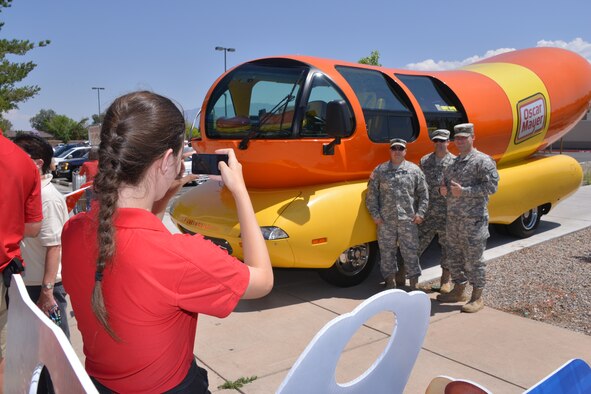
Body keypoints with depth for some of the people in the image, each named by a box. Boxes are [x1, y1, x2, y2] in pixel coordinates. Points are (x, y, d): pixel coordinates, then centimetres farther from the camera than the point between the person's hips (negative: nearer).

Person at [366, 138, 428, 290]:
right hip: (385, 221, 1)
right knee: (387, 251, 9)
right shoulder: (379, 171, 4)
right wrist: (375, 215, -2)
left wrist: (420, 213, -1)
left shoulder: (414, 170, 6)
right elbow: (371, 195, 4)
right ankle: (390, 281, 25)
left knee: (411, 252, 4)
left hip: (408, 221, 0)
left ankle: (414, 285, 15)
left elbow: (423, 194, 7)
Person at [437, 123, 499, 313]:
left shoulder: (483, 161, -8)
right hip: (453, 218, 8)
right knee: (454, 256, 14)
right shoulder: (454, 163, 16)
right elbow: (447, 182, 27)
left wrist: (464, 191, -22)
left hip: (473, 220, -8)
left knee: (473, 258, -2)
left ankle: (477, 298, 10)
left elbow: (491, 186, -16)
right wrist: (444, 190, 3)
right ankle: (458, 291, 29)